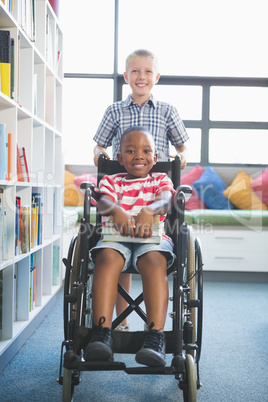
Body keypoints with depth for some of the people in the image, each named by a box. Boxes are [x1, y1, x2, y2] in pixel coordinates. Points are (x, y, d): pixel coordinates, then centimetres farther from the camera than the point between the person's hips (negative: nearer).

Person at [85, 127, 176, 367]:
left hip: (153, 239, 0)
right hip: (116, 237, 1)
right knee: (107, 258, -34)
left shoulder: (161, 180, 20)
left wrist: (148, 211, -30)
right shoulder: (111, 181, 21)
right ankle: (101, 335, -42)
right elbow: (103, 202, -3)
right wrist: (116, 210, -29)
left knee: (154, 261, -35)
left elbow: (165, 200, -5)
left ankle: (156, 338, -44)